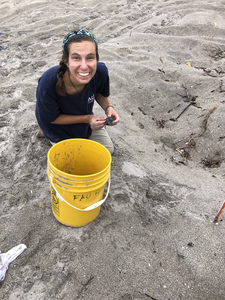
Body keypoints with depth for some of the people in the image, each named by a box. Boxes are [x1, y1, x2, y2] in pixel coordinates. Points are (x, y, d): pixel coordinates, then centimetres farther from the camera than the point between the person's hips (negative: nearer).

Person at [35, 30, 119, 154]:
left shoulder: (101, 72, -30)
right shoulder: (48, 85, -42)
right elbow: (51, 118, -24)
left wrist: (108, 107, -26)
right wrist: (86, 119, -32)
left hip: (85, 117, 4)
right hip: (58, 124, -4)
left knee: (108, 150, 19)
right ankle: (49, 134, 29)